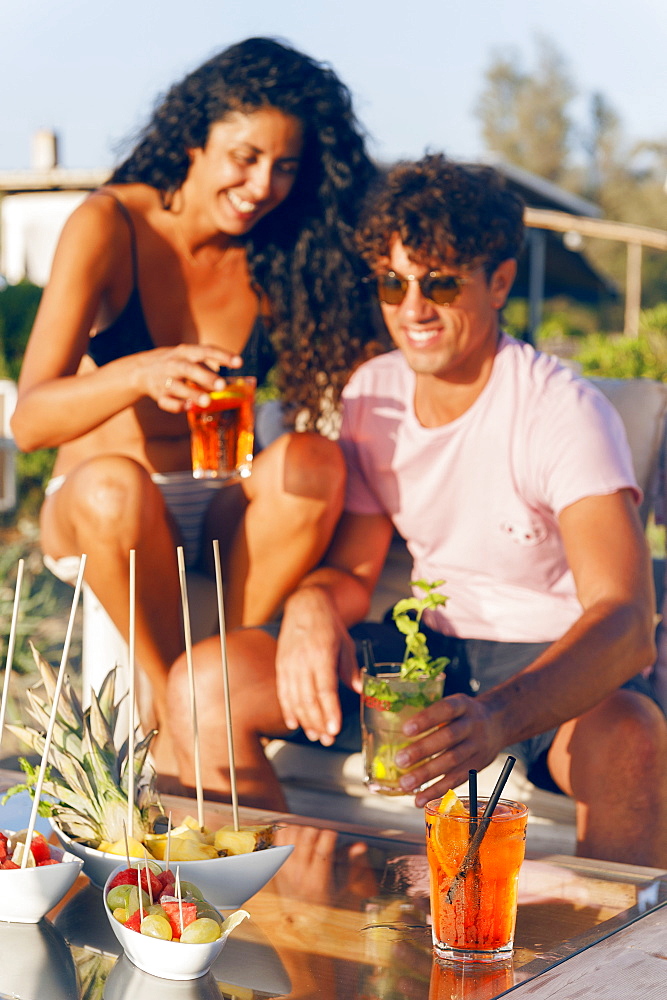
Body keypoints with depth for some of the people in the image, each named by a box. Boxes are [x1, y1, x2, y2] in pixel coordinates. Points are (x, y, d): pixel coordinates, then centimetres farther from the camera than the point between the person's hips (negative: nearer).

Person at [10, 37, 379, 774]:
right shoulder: (111, 227, -12)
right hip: (95, 518, -2)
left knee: (314, 463, -27)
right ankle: (171, 702, -16)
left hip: (218, 519, 2)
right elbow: (28, 420, -21)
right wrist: (140, 373, -42)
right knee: (115, 484, -36)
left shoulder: (281, 257, -3)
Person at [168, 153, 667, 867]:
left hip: (561, 663, -5)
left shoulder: (562, 412, -20)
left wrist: (497, 716, -52)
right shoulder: (369, 395, 0)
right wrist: (313, 603, -20)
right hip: (433, 647, 6)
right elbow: (352, 569, 7)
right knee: (205, 681, -11)